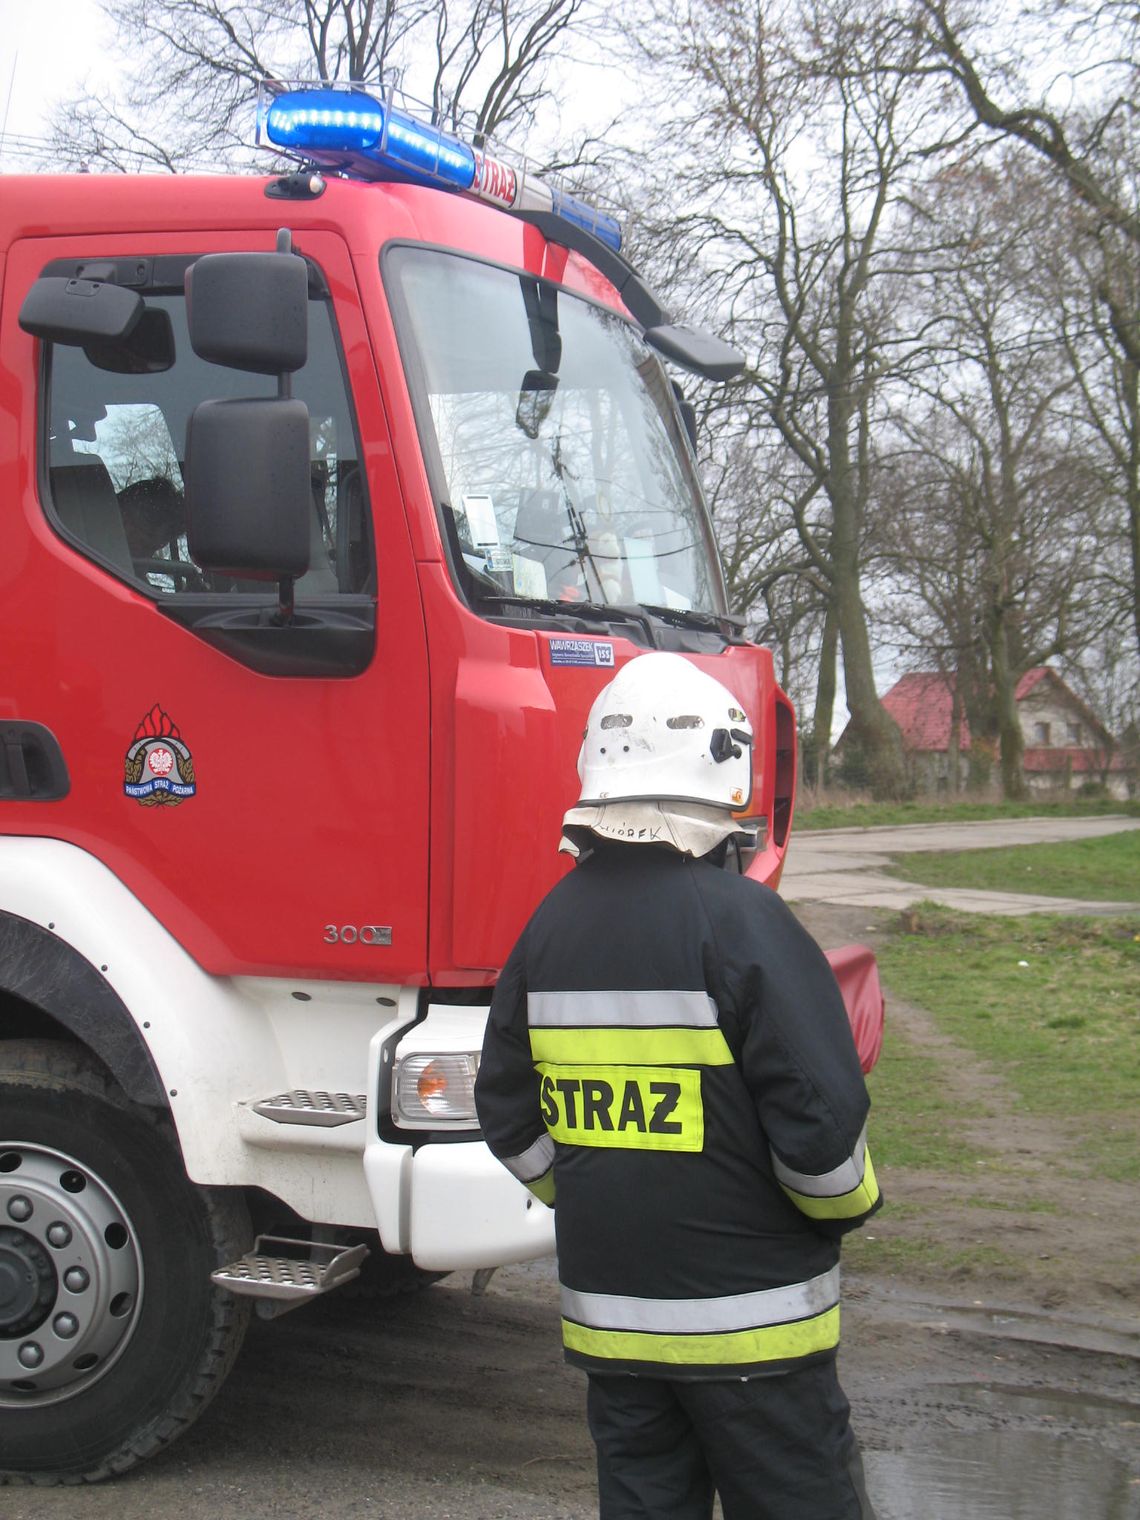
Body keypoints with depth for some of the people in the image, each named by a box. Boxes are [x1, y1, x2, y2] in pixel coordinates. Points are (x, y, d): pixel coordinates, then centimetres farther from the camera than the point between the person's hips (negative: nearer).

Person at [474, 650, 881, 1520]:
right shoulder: (740, 920, -17)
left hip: (604, 1310, 6)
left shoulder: (554, 923, 2)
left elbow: (509, 1115, 8)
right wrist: (850, 1204, 1)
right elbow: (821, 1116, -19)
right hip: (748, 1318, -6)